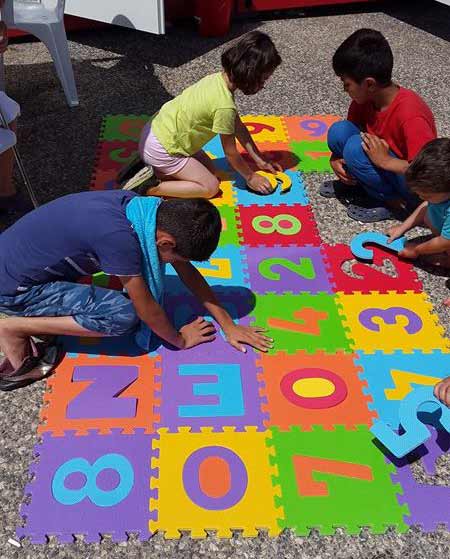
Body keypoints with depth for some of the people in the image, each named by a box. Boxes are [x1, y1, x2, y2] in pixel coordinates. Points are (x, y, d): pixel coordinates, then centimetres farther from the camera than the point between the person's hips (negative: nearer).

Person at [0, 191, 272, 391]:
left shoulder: (152, 211, -7)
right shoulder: (118, 236, -32)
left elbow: (186, 270, 3)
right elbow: (145, 305, -20)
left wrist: (228, 324, 4)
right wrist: (179, 340, -2)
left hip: (26, 255, 9)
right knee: (123, 315, -18)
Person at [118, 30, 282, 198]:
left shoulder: (220, 78, 0)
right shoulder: (225, 106, -26)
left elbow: (238, 126, 8)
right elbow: (230, 152, -13)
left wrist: (260, 160, 11)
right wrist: (250, 177, 3)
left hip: (156, 130, 9)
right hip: (161, 148, -9)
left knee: (210, 171, 14)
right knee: (211, 187, -4)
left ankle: (149, 169, 11)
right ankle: (148, 187, -8)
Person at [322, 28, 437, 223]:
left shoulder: (410, 114, -30)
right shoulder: (364, 98, -8)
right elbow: (350, 131, 8)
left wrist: (385, 160, -30)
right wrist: (335, 158, -12)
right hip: (382, 167, 7)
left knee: (356, 147, -28)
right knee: (339, 131, -14)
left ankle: (390, 201, -10)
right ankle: (355, 183, 7)